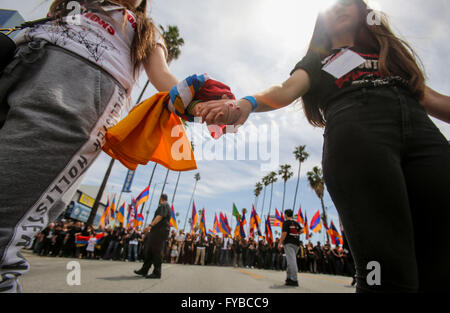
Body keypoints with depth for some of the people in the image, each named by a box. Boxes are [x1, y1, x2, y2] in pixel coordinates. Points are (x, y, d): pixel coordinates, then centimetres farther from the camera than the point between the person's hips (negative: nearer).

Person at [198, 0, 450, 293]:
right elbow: (287, 89, 6)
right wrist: (247, 102, -16)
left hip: (424, 133, 4)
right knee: (389, 271, -17)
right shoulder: (317, 61, 28)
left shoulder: (394, 50, 38)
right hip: (354, 133, -3)